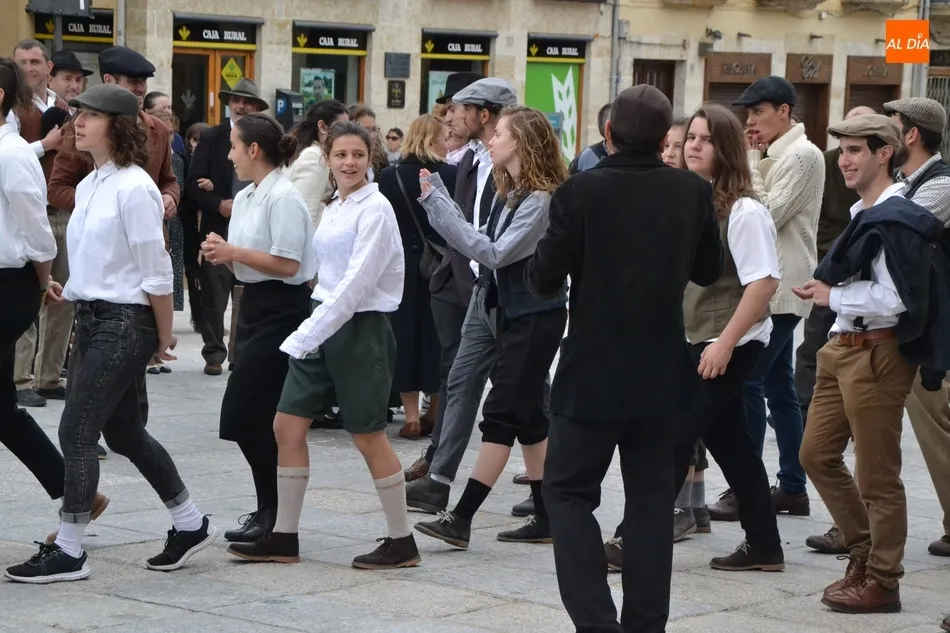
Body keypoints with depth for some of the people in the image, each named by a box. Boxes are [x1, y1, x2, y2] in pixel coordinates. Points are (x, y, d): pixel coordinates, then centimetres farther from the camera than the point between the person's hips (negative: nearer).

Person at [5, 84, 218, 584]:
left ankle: (68, 552, -1)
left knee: (76, 431, -8)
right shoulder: (88, 186, 11)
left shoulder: (133, 187, -15)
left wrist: (164, 338, -9)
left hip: (125, 323, -9)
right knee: (124, 434, 16)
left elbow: (156, 273, -14)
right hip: (91, 319, 9)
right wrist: (80, 316, 13)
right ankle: (191, 525, 29)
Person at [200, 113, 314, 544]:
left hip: (280, 310, -9)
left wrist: (233, 252, -15)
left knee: (244, 415, -10)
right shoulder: (245, 197, 13)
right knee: (258, 420, 9)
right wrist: (222, 255, 0)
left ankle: (274, 514, 1)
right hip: (255, 306, 9)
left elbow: (286, 264, -19)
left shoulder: (283, 197, -14)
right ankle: (268, 510, 18)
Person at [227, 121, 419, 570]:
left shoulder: (375, 210, -13)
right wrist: (309, 333, 11)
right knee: (287, 426, 5)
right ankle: (284, 538, 13)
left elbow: (357, 283, -19)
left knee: (368, 436, -1)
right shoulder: (334, 208, 12)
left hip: (360, 329, -8)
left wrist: (308, 335, -21)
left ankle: (401, 542, 11)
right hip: (324, 326, 8)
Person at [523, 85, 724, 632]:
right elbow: (709, 271, 9)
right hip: (661, 371, 4)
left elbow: (543, 280, -11)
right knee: (651, 496, 12)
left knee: (568, 491, 6)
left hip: (593, 371, -3)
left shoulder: (581, 191, -15)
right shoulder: (693, 191, -4)